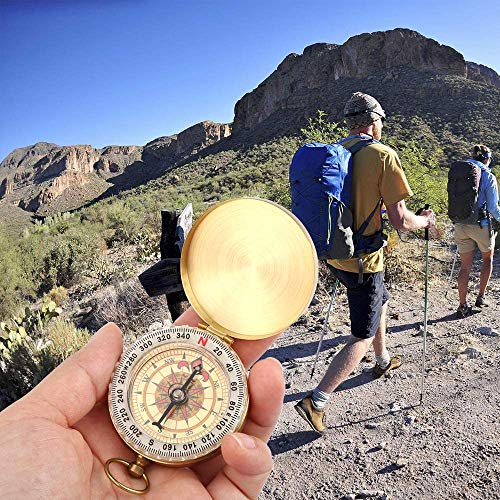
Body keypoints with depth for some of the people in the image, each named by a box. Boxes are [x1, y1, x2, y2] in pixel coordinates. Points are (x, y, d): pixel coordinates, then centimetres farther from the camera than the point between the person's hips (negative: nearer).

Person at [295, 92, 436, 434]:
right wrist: (426, 221, 5)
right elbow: (400, 220, -18)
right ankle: (316, 402, 4)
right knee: (362, 338, 5)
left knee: (380, 302, 31)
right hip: (363, 261, -8)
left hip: (334, 254, 8)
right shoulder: (383, 156, -15)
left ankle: (383, 361, 51)